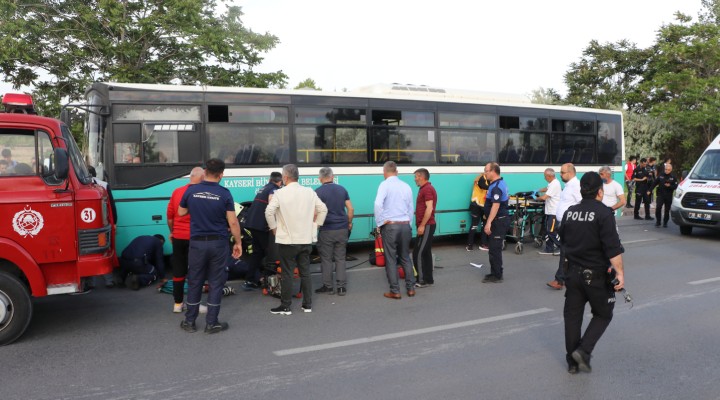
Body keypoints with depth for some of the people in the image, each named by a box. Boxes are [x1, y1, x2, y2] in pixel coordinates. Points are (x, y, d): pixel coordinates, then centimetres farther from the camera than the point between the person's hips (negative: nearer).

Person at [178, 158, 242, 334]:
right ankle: (211, 323, 12)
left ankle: (189, 322, 21)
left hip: (197, 242, 2)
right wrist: (238, 242, 1)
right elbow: (233, 222, -9)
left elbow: (181, 213, 13)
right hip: (218, 243, -2)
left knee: (194, 282, 13)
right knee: (216, 283, 7)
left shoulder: (191, 190, -2)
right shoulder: (224, 194, -10)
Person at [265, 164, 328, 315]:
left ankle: (285, 307, 9)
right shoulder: (310, 192, 4)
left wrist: (274, 227, -3)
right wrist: (314, 225, 15)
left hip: (287, 241, -4)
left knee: (287, 274, 3)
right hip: (306, 240, 4)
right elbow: (323, 209, 6)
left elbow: (269, 212, -18)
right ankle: (307, 305, 18)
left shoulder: (280, 193, -10)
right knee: (305, 273, 11)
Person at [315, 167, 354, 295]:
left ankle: (328, 286, 14)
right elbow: (350, 209, 6)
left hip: (326, 230, -4)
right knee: (340, 258, 9)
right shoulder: (342, 190, 5)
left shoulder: (318, 192, -8)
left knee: (326, 259, 7)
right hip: (342, 229, 4)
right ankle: (341, 287, 8)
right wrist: (349, 223, 18)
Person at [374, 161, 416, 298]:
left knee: (391, 259, 4)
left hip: (390, 226, -5)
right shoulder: (406, 186, 6)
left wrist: (379, 223, -11)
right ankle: (410, 288, 19)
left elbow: (378, 204, -22)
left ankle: (395, 291, 8)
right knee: (406, 257, 16)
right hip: (405, 225, 5)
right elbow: (411, 208, 10)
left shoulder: (385, 184, -9)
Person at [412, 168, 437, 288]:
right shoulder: (425, 189, 17)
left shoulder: (427, 189, -14)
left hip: (426, 226, -10)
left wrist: (422, 225, -22)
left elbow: (429, 208, -22)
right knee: (425, 253, 12)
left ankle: (423, 280, -3)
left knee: (418, 253, -8)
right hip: (426, 226, 10)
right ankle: (428, 279, 17)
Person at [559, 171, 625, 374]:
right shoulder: (603, 213, -14)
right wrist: (620, 273, -15)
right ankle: (583, 351, -2)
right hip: (596, 274, -5)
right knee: (602, 315, 12)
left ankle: (572, 361, 17)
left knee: (572, 315, 11)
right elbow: (613, 248, -20)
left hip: (573, 272, 5)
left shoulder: (569, 212, 5)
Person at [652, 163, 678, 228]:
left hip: (669, 196, 0)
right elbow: (655, 183, 10)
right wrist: (650, 190, 8)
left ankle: (665, 223, 20)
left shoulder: (673, 177, 1)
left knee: (667, 210, 6)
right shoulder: (661, 175, 4)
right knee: (658, 208, -15)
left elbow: (675, 186, -2)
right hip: (660, 194, 0)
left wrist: (669, 186, -21)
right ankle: (658, 222, -3)